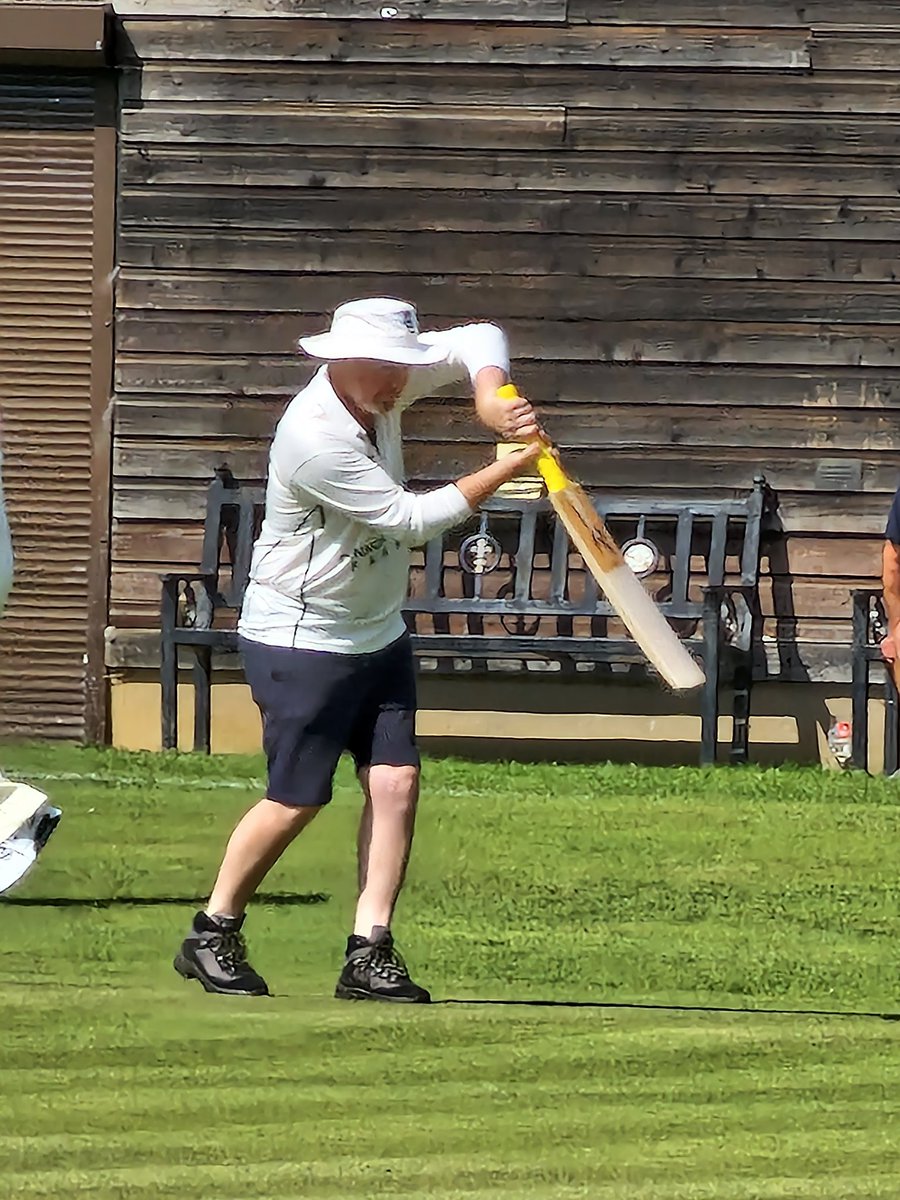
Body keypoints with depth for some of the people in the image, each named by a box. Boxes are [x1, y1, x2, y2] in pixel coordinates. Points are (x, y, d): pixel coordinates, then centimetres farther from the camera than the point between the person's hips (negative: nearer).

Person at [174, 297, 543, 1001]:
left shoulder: (381, 386, -4)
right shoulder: (315, 439, -28)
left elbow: (478, 341, 2)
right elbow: (410, 518, -24)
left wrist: (491, 397, -20)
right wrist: (510, 468, -21)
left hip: (379, 633, 8)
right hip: (302, 643, -8)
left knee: (396, 782, -2)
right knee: (297, 799, -3)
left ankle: (369, 953, -1)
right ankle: (212, 936, 14)